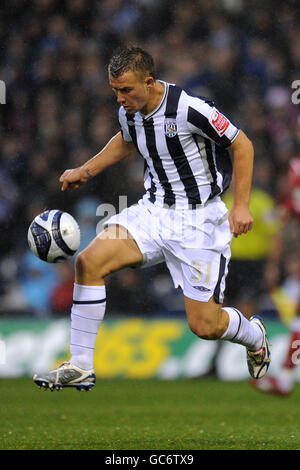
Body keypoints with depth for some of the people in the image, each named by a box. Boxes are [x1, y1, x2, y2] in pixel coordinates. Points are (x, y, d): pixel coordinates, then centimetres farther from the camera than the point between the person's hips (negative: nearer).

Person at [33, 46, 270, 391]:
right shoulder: (129, 111, -1)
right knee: (89, 261, -17)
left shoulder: (189, 109, -22)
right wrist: (86, 170, 16)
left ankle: (254, 336, 32)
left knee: (204, 325, -5)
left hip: (199, 219, -6)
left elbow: (242, 145, -11)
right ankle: (80, 367, -10)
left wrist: (241, 205, -14)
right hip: (154, 210, 6)